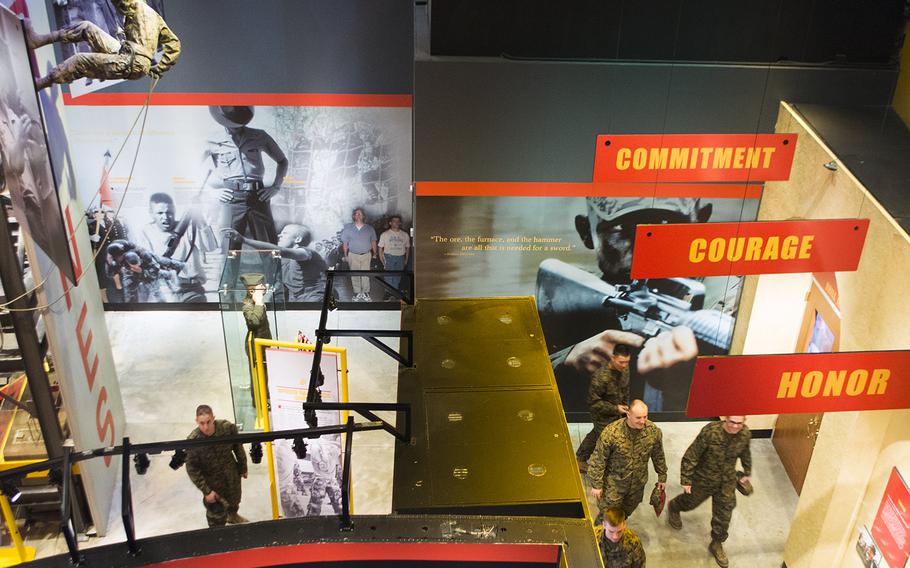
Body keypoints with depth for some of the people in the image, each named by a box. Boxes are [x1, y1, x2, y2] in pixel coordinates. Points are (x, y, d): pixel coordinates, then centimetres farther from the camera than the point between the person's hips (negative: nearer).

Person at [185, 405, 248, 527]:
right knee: (216, 512, 11)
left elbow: (238, 447, -6)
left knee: (234, 499, 30)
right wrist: (206, 491, -18)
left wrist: (243, 468, 6)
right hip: (212, 482, -3)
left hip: (232, 474, 3)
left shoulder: (227, 427, -25)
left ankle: (232, 515, 64)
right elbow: (192, 469, -19)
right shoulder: (193, 441, -30)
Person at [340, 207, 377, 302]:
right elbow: (345, 242, 4)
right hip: (353, 255, 0)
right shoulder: (348, 228, 1)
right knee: (355, 275, 4)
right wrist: (345, 255, 2)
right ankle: (357, 293, 13)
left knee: (365, 275, -1)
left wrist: (374, 253, 7)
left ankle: (366, 293, 8)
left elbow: (373, 241, 9)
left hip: (366, 255, 0)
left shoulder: (370, 228, 3)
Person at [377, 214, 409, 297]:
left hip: (400, 257, 2)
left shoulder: (405, 235, 8)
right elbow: (380, 247, 3)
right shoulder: (385, 234, 2)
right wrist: (382, 259, -5)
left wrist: (406, 260, 6)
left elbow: (407, 247, 13)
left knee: (397, 277, 5)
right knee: (389, 276, -6)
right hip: (389, 257, -2)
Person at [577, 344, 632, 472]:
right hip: (604, 417, -8)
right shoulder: (601, 377, -35)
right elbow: (593, 403, -26)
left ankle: (580, 459, 48)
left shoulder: (624, 369, -12)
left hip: (616, 413, 8)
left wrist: (625, 406, 13)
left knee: (595, 435, 26)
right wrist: (615, 409, -27)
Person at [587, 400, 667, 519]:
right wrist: (596, 484, -12)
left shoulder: (654, 431, -17)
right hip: (614, 482, -3)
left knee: (628, 509, 24)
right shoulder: (611, 432, -29)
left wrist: (662, 477, 12)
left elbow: (658, 456, 2)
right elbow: (598, 459, -18)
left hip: (638, 482, 4)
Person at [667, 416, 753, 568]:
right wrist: (685, 480, -19)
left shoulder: (745, 434, -19)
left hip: (727, 482, 3)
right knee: (690, 502, 23)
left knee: (723, 515, 11)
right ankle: (673, 507, 57)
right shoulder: (710, 432, -34)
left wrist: (747, 473, 17)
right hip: (703, 479, -3)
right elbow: (690, 456, -24)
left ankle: (717, 544, 37)